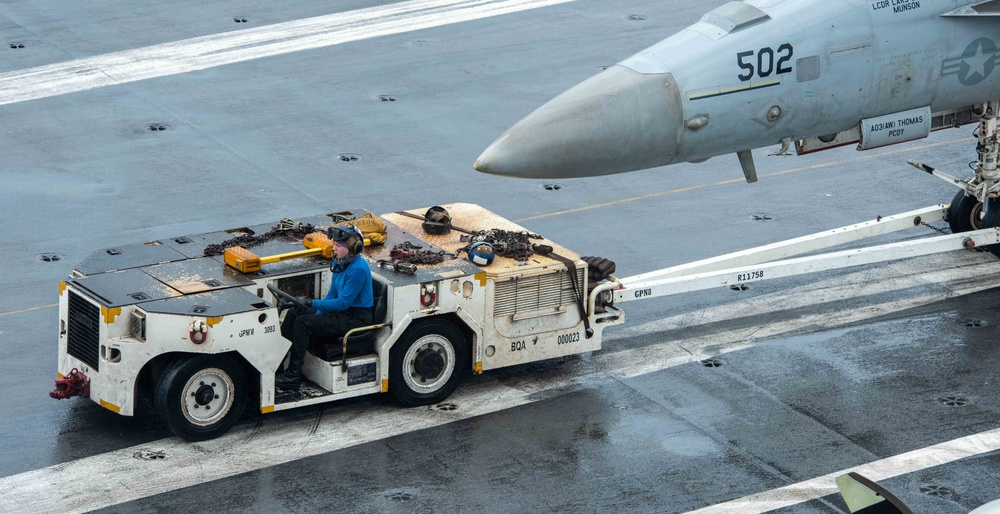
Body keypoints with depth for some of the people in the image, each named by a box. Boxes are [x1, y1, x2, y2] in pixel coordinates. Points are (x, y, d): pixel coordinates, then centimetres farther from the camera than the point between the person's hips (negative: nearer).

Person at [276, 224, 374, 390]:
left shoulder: (358, 269, -23)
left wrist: (313, 303, -21)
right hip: (343, 310, 10)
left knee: (303, 322, -21)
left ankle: (293, 376, -16)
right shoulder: (339, 263, 6)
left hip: (357, 318, -10)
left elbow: (342, 303, -23)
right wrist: (318, 314, -1)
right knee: (294, 313, 4)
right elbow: (332, 295, 12)